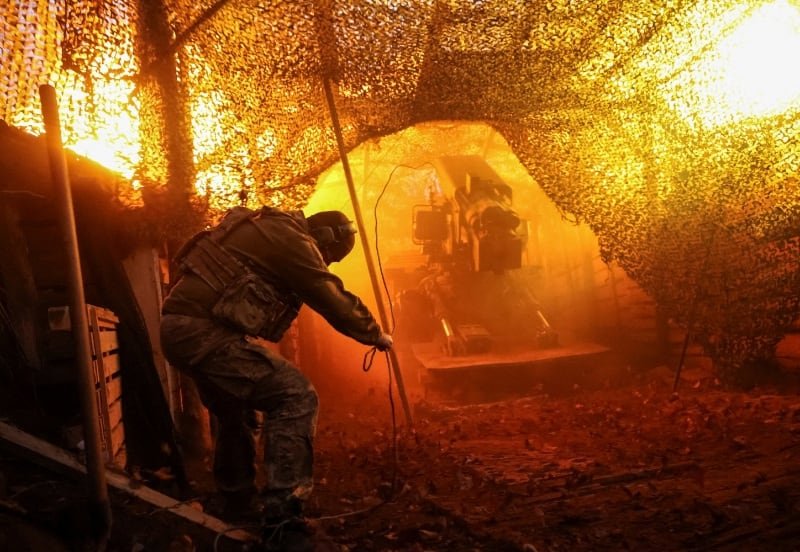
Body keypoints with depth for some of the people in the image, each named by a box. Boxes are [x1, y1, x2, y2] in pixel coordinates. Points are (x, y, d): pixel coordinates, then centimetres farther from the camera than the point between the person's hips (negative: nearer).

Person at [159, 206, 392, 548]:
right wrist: (376, 335, 12)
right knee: (295, 397, -12)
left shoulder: (270, 229, 21)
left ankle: (238, 498, 43)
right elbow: (334, 300, -3)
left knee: (234, 411, 27)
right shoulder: (292, 239, -8)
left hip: (177, 328, 11)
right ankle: (282, 515, -14)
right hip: (205, 330, -11)